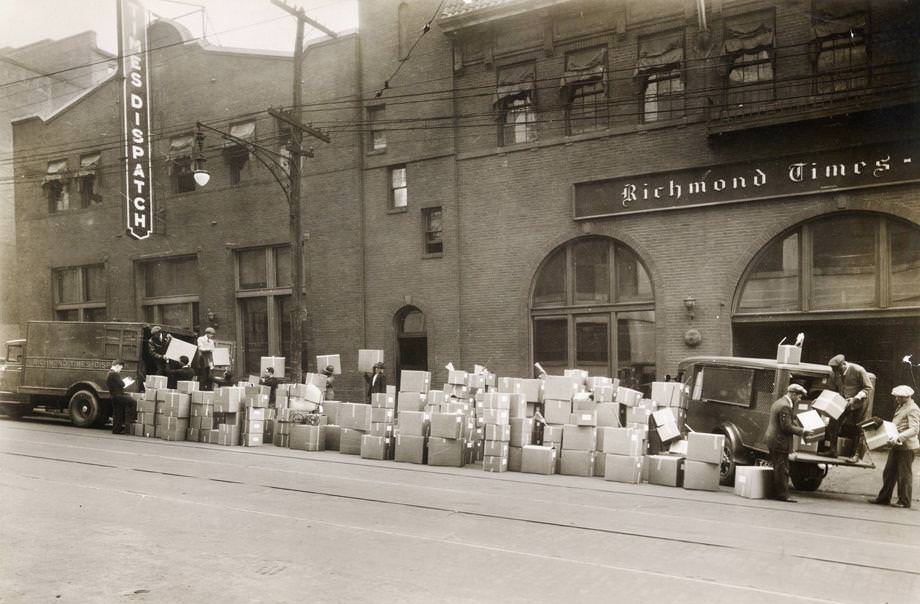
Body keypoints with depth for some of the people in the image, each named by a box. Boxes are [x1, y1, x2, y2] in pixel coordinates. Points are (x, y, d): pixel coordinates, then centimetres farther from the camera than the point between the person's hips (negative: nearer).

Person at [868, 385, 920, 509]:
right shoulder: (901, 407, 17)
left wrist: (900, 437, -33)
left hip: (907, 447, -9)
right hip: (897, 446, 9)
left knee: (904, 474, 0)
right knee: (889, 473, 9)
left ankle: (904, 501, 9)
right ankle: (884, 498, 15)